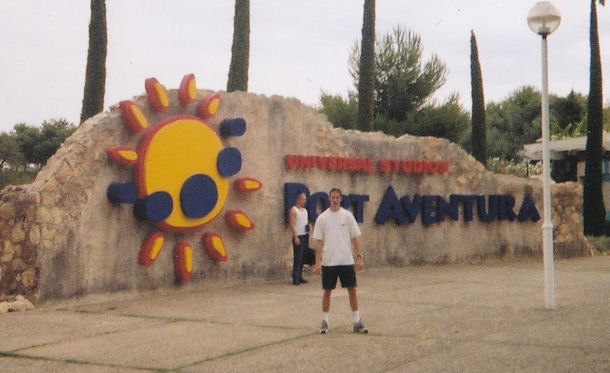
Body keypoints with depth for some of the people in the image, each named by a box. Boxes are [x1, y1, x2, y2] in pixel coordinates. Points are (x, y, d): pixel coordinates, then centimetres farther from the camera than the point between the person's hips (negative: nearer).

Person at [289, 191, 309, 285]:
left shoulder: (305, 210, 17)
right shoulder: (293, 210, -7)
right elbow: (292, 225, -13)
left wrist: (308, 237, 16)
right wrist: (296, 237, -19)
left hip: (305, 236, 8)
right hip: (298, 237, -8)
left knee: (302, 258, 8)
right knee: (297, 258, -9)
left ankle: (300, 276, 13)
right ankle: (295, 278, -8)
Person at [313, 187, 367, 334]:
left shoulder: (347, 216, 3)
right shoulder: (322, 218, 1)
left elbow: (354, 238, 6)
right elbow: (319, 242, 1)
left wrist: (359, 257, 0)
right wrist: (318, 262, -5)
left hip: (347, 260, 1)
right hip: (328, 261, -1)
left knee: (352, 290, 1)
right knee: (327, 291, 5)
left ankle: (357, 322, 9)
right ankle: (325, 322, 17)